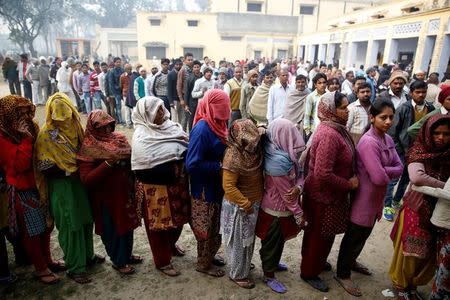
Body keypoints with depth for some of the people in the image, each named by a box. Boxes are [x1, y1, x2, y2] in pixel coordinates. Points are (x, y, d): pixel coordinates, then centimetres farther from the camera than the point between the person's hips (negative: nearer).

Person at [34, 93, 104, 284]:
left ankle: (88, 256, 35)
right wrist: (66, 171, -18)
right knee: (70, 226, 2)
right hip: (61, 186, -6)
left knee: (86, 219, 15)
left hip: (80, 181, 6)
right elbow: (44, 167, -14)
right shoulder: (46, 135, -15)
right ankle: (75, 268, 16)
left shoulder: (75, 127, 3)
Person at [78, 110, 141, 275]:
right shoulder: (88, 148, -14)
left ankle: (126, 255, 42)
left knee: (127, 224, 19)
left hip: (124, 193, 6)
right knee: (112, 229, 11)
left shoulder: (119, 138, 1)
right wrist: (109, 163, -27)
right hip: (106, 198, -5)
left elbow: (130, 157, 16)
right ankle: (118, 261, 33)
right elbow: (86, 179, -22)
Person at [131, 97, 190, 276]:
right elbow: (142, 169, -20)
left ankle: (171, 245, 49)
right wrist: (170, 170, -21)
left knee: (178, 217, 20)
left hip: (177, 184, 6)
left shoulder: (170, 126, 2)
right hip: (155, 188, -6)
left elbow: (186, 147, 7)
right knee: (160, 222, 10)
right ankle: (162, 261, 30)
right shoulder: (142, 137, -16)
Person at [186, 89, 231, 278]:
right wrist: (219, 167, -22)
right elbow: (192, 164, -27)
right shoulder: (202, 129, -26)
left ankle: (209, 256, 44)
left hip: (217, 187, 8)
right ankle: (203, 264, 33)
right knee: (207, 228, 11)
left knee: (216, 226, 23)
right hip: (205, 190, -8)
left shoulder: (217, 124, 0)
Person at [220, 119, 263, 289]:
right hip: (238, 207, -8)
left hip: (254, 203, 8)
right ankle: (237, 274, 30)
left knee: (249, 238, 24)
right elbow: (228, 187, -26)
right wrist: (246, 205, -21)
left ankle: (244, 264, 46)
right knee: (240, 241, 10)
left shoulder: (253, 150, -5)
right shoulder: (234, 156, -27)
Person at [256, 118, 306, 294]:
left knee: (280, 239, 28)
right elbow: (286, 192, -25)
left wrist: (298, 188, -22)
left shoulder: (287, 154, -3)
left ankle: (273, 264, 52)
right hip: (276, 210, -9)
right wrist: (299, 214, -14)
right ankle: (269, 276, 33)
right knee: (272, 242, 12)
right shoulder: (278, 161, -32)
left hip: (283, 206, 9)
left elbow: (299, 174, 0)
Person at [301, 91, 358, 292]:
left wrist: (349, 180, 1)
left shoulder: (334, 128, 3)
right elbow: (323, 174, -33)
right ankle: (309, 272, 32)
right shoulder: (329, 135, -29)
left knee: (322, 234, 27)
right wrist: (348, 184, -19)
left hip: (330, 192, 9)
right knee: (320, 235, 11)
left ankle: (315, 261, 49)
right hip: (323, 195, -9)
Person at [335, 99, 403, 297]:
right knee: (354, 236, 8)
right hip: (364, 199, -8)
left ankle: (351, 262, 48)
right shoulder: (369, 142, -26)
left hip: (376, 198, 9)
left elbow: (400, 168, -2)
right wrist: (390, 173, -11)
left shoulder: (388, 139, 3)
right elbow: (379, 178, -31)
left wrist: (384, 171, -20)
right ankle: (343, 274, 27)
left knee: (363, 235, 25)